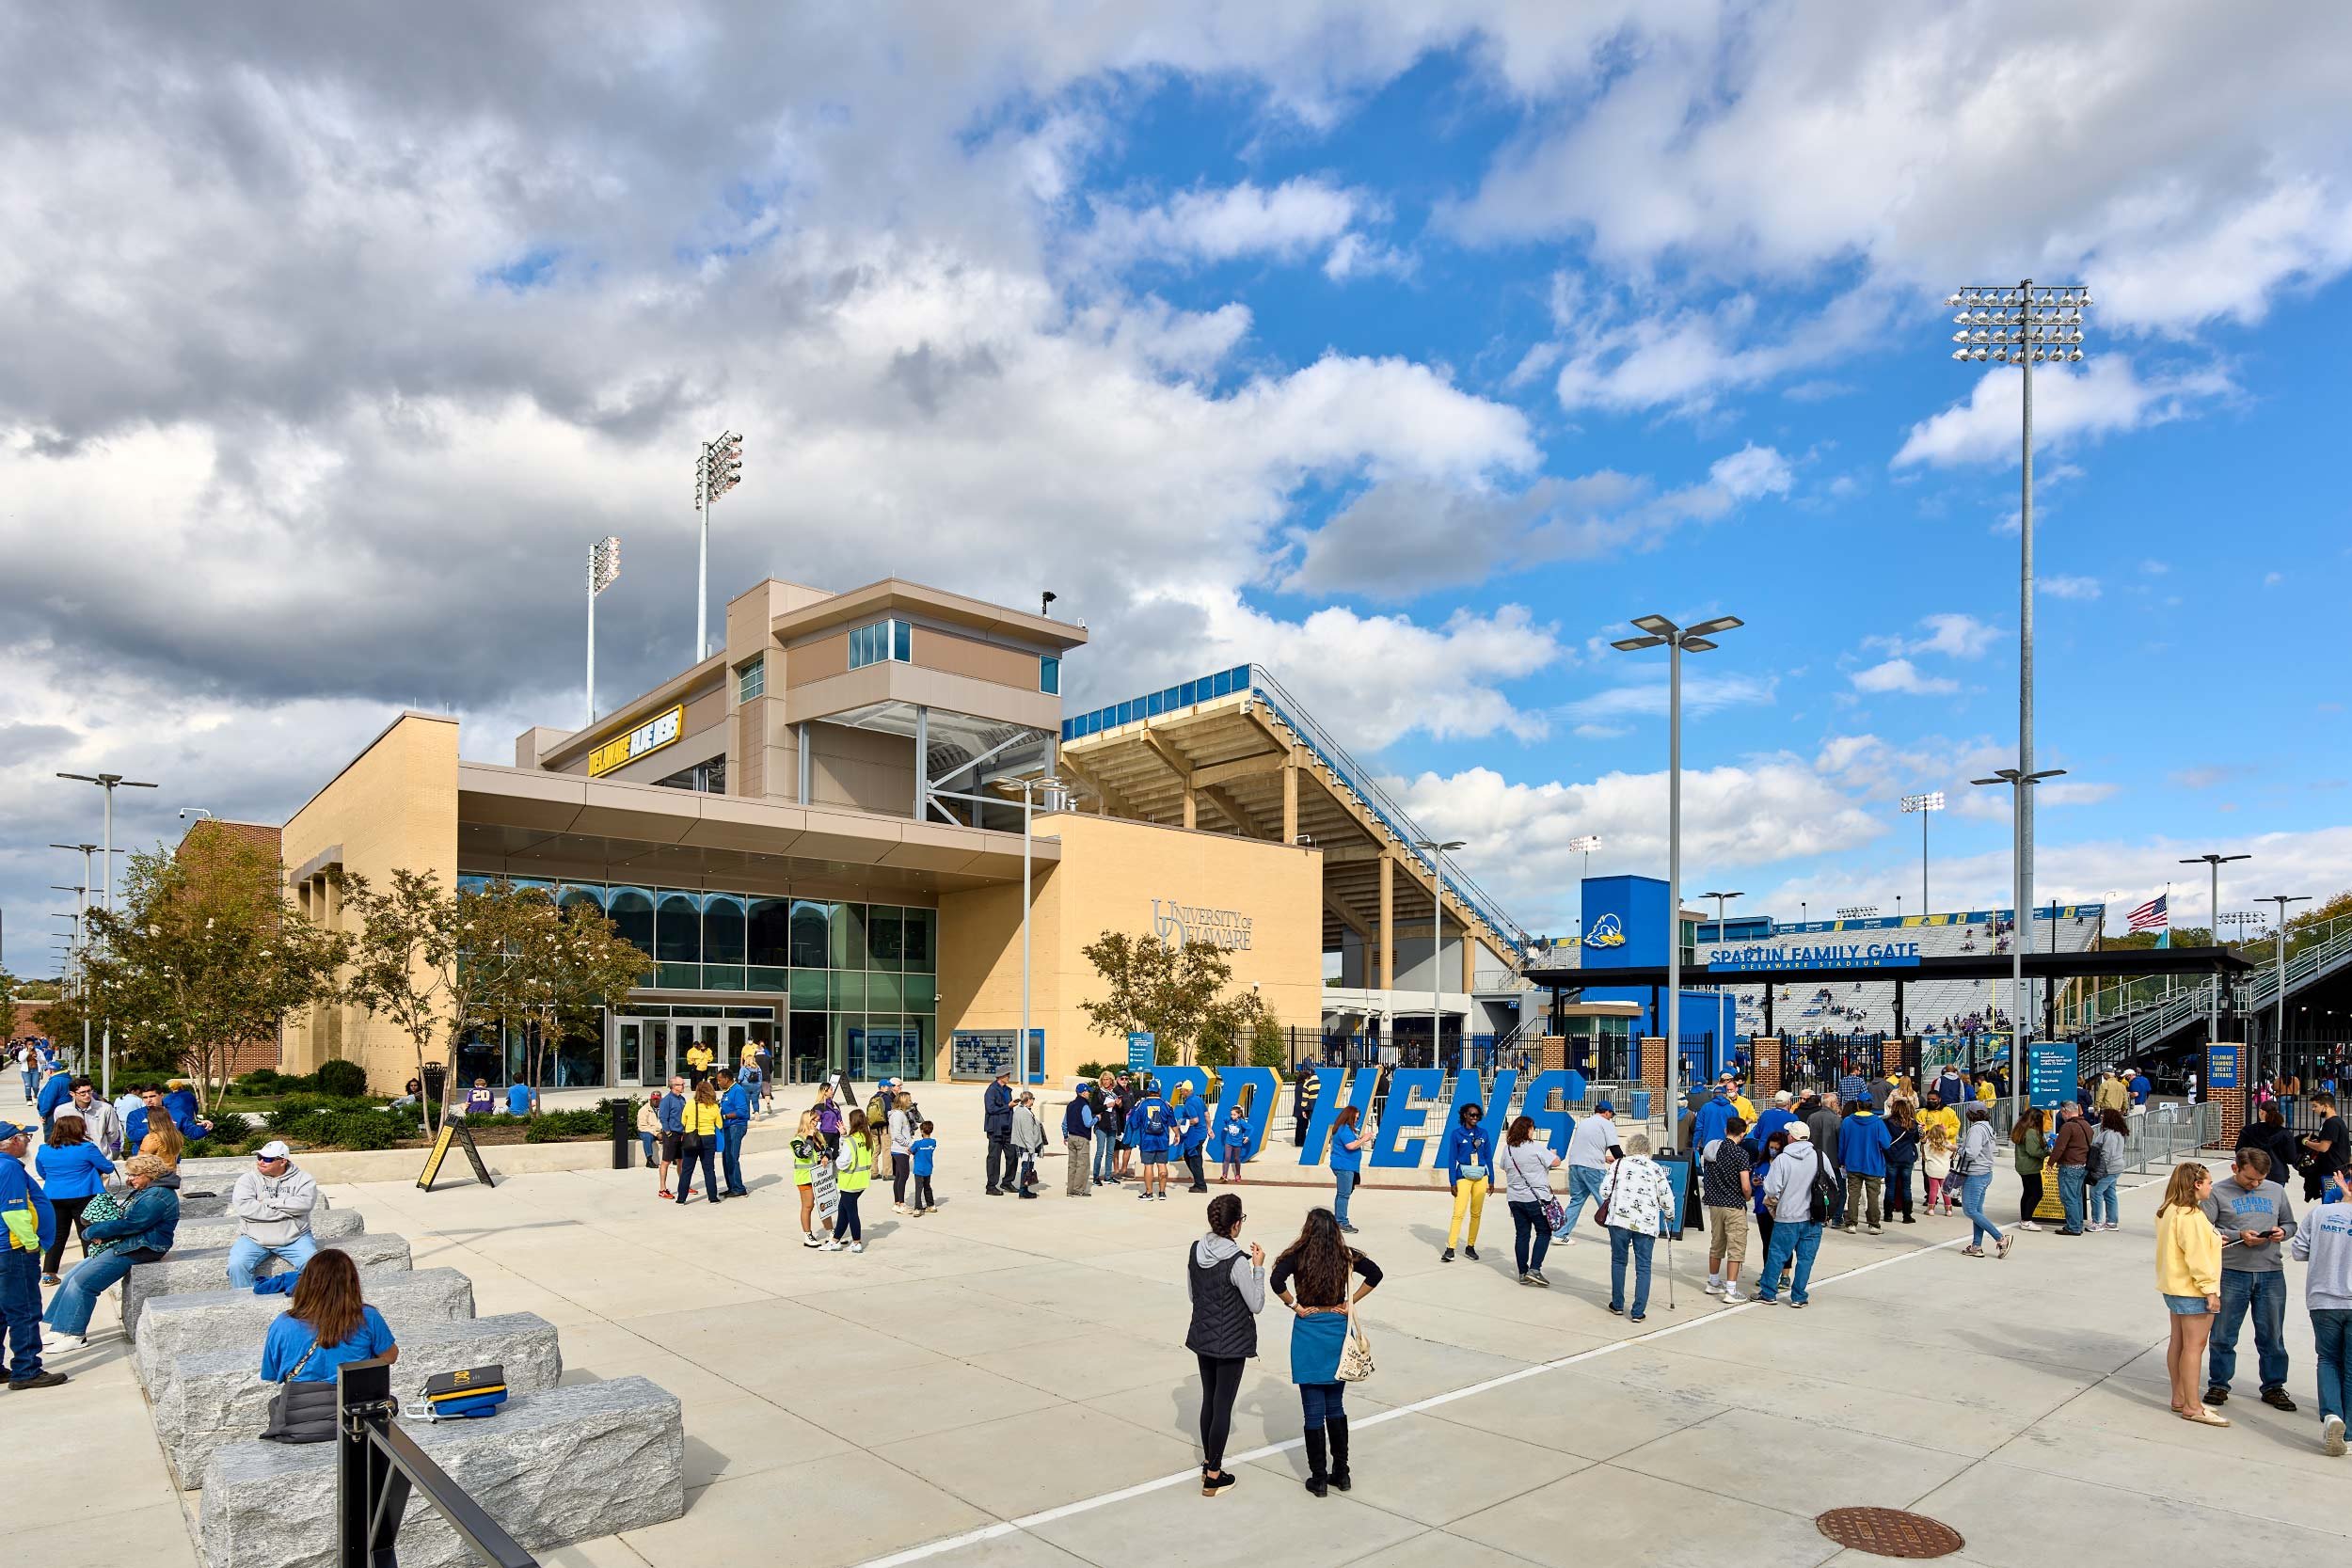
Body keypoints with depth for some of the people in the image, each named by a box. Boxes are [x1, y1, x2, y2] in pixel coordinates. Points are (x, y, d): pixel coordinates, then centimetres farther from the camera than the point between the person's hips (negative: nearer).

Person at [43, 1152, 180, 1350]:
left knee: (82, 1281, -14)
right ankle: (63, 1328, 10)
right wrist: (101, 1235, -4)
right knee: (74, 1275, 7)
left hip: (140, 1249, -11)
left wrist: (91, 1233, -9)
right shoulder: (145, 1191, 16)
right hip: (126, 1244, 11)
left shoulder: (157, 1196, -19)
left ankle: (76, 1335, -6)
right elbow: (125, 1219, 16)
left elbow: (129, 1224, -21)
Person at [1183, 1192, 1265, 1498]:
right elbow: (1256, 1305, -13)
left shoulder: (1195, 1251, -4)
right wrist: (1258, 1267, -8)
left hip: (1203, 1337, 6)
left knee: (1209, 1400, 20)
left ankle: (1209, 1463, 33)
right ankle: (1213, 1477, 13)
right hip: (1231, 1342, -6)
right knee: (1223, 1405, 4)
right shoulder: (1237, 1262, -23)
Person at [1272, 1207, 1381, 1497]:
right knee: (1336, 1407, 17)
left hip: (1309, 1332, -3)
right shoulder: (1346, 1255, -3)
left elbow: (1277, 1281, -25)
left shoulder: (1298, 1255, -12)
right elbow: (1375, 1274, -3)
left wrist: (1294, 1306, -11)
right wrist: (1351, 1302, 0)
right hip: (1338, 1330, 3)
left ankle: (1319, 1479, 12)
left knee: (1314, 1411, 5)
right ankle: (1341, 1473, 23)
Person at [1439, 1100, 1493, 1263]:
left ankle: (1471, 1247, 17)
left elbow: (1488, 1157, 12)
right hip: (1463, 1176, -4)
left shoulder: (1483, 1133, 8)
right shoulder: (1456, 1134, -1)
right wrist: (1452, 1182, -5)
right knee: (1459, 1212, -12)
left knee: (1476, 1213, 6)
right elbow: (1452, 1159, -1)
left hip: (1481, 1177, 4)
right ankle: (1450, 1250, -12)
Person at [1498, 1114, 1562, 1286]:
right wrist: (1553, 1154, 14)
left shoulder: (1507, 1148, 5)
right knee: (1544, 1232, 6)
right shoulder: (1536, 1146, -12)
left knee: (1522, 1234, 10)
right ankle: (1534, 1269, -6)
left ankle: (1523, 1273, 11)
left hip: (1514, 1198, 5)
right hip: (1535, 1197, -5)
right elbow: (1555, 1162, -7)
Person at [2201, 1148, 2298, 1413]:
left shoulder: (2276, 1191, 9)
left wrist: (2282, 1232, -5)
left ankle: (2273, 1387, 26)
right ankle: (2218, 1384, 18)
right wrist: (2239, 1235, -17)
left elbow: (2290, 1224, 18)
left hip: (2271, 1274, 3)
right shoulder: (2218, 1192, -3)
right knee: (2223, 1334, 6)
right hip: (2231, 1274, -3)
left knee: (2272, 1336, 10)